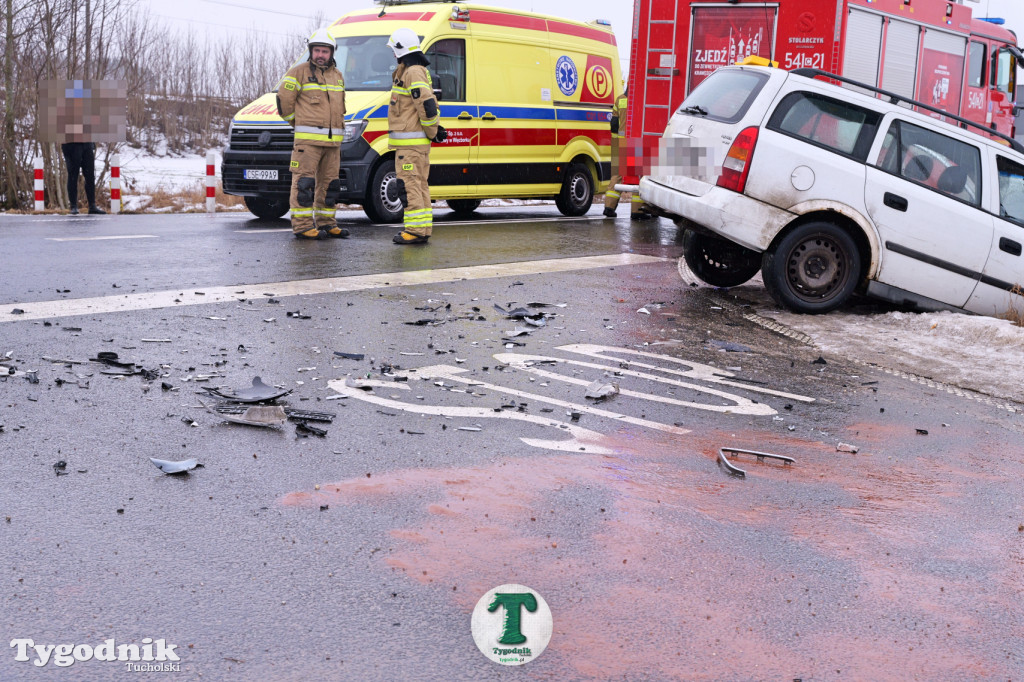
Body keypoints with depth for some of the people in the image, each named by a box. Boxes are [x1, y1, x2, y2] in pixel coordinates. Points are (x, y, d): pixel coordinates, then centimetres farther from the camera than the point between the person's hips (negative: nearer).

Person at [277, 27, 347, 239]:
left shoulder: (337, 76, 19)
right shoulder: (299, 72, -2)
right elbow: (284, 99, -4)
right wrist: (298, 123, 3)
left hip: (333, 140, 7)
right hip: (308, 139, -7)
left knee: (329, 182, 10)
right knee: (304, 182, -9)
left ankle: (326, 223, 18)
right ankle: (302, 225, -8)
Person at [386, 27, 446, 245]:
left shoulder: (413, 72, -14)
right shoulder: (414, 71, 20)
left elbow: (427, 105, -22)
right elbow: (427, 105, 23)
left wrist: (432, 131, -13)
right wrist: (432, 130, 17)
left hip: (411, 141, -11)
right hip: (416, 141, 11)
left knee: (409, 184, -11)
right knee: (418, 184, 12)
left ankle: (415, 229, -12)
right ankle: (423, 227, 16)